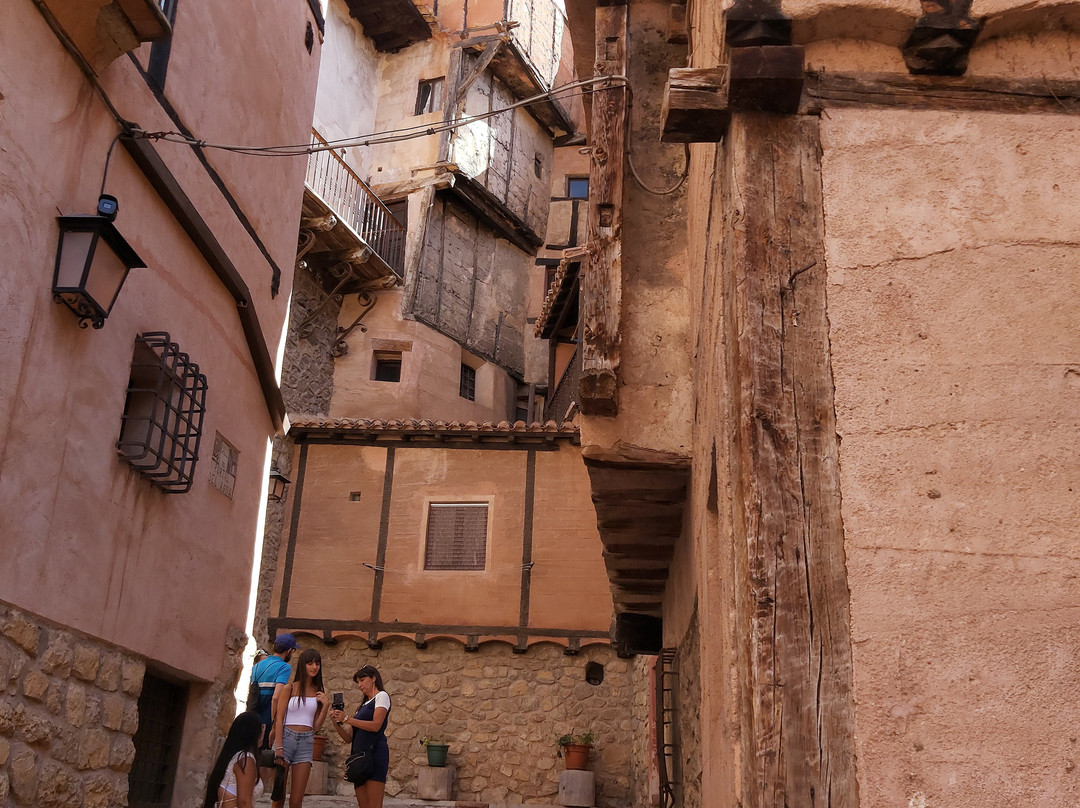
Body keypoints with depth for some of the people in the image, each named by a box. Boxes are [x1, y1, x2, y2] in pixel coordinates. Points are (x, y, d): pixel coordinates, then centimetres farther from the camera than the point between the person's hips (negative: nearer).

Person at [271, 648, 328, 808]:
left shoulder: (318, 692, 11)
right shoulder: (289, 689, 0)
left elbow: (316, 725, 11)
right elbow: (279, 719, -5)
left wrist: (324, 706, -3)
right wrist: (278, 748, -14)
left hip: (306, 742, 3)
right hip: (286, 737, -3)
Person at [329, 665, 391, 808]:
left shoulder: (381, 696, 6)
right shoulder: (363, 706, 27)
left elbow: (376, 725, -11)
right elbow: (349, 737, 19)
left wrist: (347, 719, -12)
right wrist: (337, 722, 2)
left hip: (375, 752, -7)